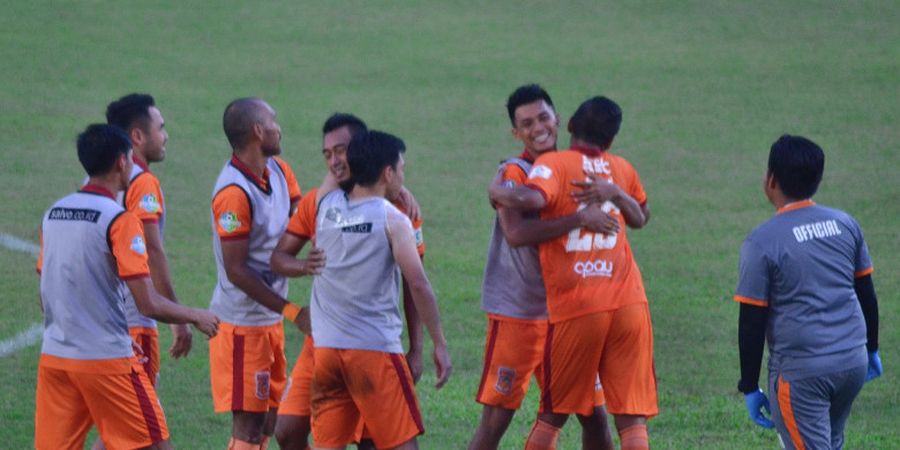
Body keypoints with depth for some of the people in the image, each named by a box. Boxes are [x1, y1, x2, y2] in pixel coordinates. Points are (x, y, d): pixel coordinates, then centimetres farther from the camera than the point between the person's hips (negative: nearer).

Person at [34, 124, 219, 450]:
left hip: (54, 357, 6)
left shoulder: (53, 214, 9)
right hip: (106, 359, -6)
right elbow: (149, 305, -15)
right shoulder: (119, 219, -11)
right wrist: (196, 317, 3)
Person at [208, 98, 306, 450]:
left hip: (270, 320, 9)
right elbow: (236, 271, -21)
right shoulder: (234, 193, -21)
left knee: (268, 421, 13)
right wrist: (292, 311, -21)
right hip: (242, 324, -9)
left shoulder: (278, 172, 6)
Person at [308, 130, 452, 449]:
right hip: (375, 348, -5)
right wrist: (439, 345, -5)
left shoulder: (326, 205, 7)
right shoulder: (392, 220, -7)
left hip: (325, 347, 5)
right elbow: (418, 285, -12)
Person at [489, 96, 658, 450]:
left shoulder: (555, 164, -2)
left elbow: (529, 198, -23)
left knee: (552, 415, 12)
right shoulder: (622, 170, 13)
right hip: (630, 302, 2)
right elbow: (641, 218, 31)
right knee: (632, 419, 1)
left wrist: (496, 189, -5)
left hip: (575, 308, -2)